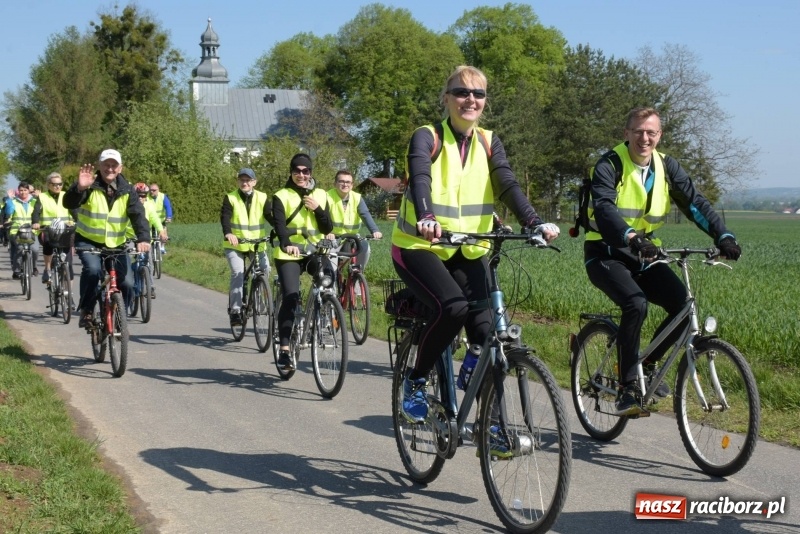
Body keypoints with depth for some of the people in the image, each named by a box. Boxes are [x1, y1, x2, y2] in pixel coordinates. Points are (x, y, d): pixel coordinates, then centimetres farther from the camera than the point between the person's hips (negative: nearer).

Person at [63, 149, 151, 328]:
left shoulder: (127, 190, -2)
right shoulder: (90, 186, -8)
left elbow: (138, 215, -14)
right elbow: (69, 204, -23)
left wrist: (143, 238, -33)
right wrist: (79, 188, -44)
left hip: (116, 244, 3)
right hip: (87, 241, -3)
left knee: (127, 282, -10)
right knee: (92, 269, -31)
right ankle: (86, 310, -11)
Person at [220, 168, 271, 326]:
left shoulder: (262, 198, 2)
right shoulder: (230, 198, -2)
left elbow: (271, 216, -9)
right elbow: (225, 217, -16)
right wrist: (228, 234, -37)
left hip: (257, 244, 2)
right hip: (235, 244, -2)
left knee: (265, 269, -14)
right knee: (238, 273, -19)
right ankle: (235, 310, -13)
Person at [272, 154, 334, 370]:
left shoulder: (321, 195, 11)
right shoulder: (281, 196, 0)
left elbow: (328, 229, 6)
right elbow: (279, 225, -16)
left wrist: (317, 209, -11)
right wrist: (286, 244, -36)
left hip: (315, 252, 3)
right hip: (288, 254, -2)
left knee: (329, 276, -29)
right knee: (291, 297, -17)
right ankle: (284, 350, -11)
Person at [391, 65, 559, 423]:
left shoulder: (488, 143, 6)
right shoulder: (427, 138, -8)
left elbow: (508, 185, -10)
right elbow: (419, 179, -27)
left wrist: (534, 223, -29)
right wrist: (426, 219, -49)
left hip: (467, 252, 4)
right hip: (420, 247, -4)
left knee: (485, 327, -12)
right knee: (453, 306, -30)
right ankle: (415, 382, -8)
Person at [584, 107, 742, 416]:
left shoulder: (666, 167, 4)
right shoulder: (610, 165, -13)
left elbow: (694, 203, -7)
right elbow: (604, 207, -30)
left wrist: (723, 236, -24)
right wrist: (630, 237, -49)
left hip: (642, 255, 5)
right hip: (605, 254, -5)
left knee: (684, 304, -15)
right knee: (636, 304, -31)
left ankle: (648, 364, 10)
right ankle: (626, 388, -18)